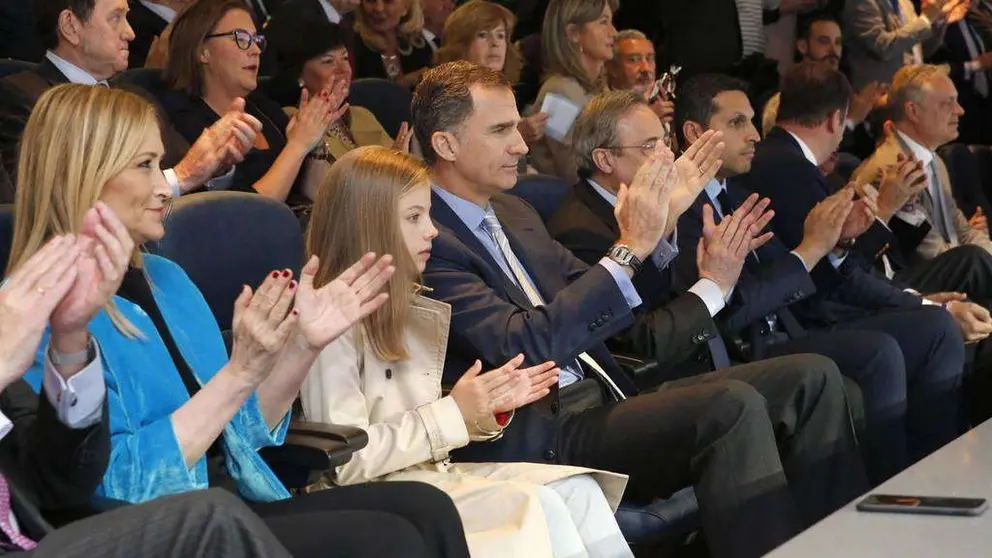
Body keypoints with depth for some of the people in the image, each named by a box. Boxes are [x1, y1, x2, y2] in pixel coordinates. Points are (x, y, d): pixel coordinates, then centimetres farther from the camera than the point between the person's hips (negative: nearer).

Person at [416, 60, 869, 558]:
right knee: (733, 405, -30)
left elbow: (590, 301, 18)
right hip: (544, 437, -9)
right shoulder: (426, 241, -12)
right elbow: (522, 346, -22)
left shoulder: (511, 213, 18)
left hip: (600, 398, 10)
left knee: (811, 377, 0)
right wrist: (630, 247, -21)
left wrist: (655, 227, 2)